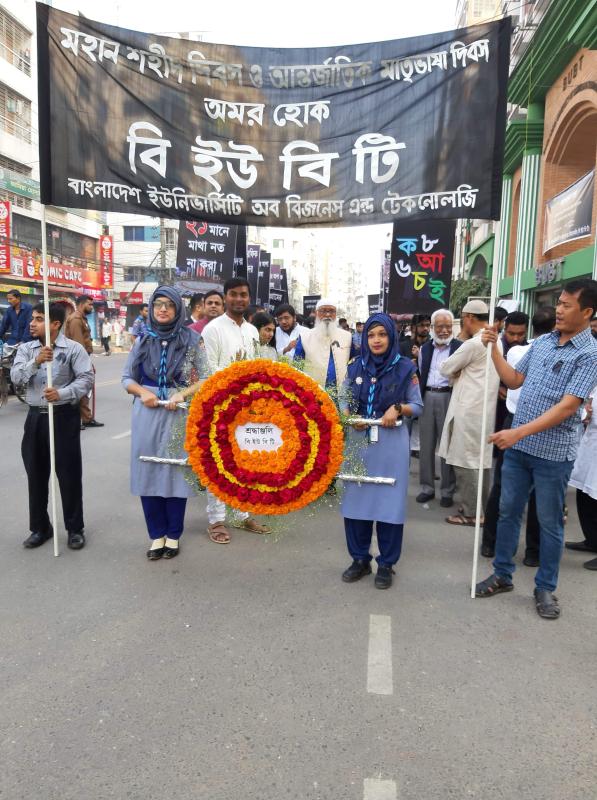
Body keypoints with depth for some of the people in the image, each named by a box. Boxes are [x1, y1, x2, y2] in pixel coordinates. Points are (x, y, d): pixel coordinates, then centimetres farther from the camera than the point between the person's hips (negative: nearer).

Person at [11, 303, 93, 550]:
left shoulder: (74, 348, -6)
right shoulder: (26, 349, 7)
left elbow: (86, 378, -12)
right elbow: (15, 377, -6)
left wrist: (62, 393, -25)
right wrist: (36, 362, -22)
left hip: (64, 416, -4)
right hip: (36, 416, 4)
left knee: (69, 474, 2)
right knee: (36, 474, 11)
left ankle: (75, 528, 17)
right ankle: (40, 527, 26)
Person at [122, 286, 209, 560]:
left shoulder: (191, 339, 0)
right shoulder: (143, 340, 7)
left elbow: (205, 379, 1)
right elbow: (127, 378, 11)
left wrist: (182, 394, -14)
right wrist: (142, 392, -8)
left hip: (180, 415, -2)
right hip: (147, 415, 2)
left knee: (176, 471, 3)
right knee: (148, 472, 5)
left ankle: (173, 535, 18)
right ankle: (156, 534, 19)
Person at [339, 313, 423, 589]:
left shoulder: (405, 368, -2)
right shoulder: (355, 366, 6)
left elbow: (418, 406, 3)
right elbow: (343, 400, 9)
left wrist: (398, 408, -16)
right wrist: (350, 417, -11)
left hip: (391, 441, -2)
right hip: (358, 439, 3)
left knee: (389, 500, 2)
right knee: (355, 498, 6)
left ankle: (386, 564, 18)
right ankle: (360, 559, 22)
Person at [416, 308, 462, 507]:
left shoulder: (460, 347, -3)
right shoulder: (425, 348, 13)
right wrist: (418, 397, 10)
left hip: (449, 398, -4)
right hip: (427, 398, 5)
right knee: (426, 445, 9)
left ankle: (447, 491, 13)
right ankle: (427, 487, 21)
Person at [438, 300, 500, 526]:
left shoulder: (473, 344, -17)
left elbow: (445, 369, -7)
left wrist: (456, 374, 12)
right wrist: (461, 374, 7)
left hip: (468, 409, -9)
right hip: (485, 408, 9)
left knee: (465, 460, 0)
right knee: (482, 460, 15)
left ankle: (469, 512, 7)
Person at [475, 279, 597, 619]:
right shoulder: (542, 341, 6)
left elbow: (567, 406, -21)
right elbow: (514, 380, 14)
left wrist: (518, 432, -25)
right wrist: (494, 349, 2)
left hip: (553, 452, -5)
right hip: (518, 446, 6)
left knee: (549, 522, 9)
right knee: (508, 512, 14)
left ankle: (545, 588, 27)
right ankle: (503, 574, 30)